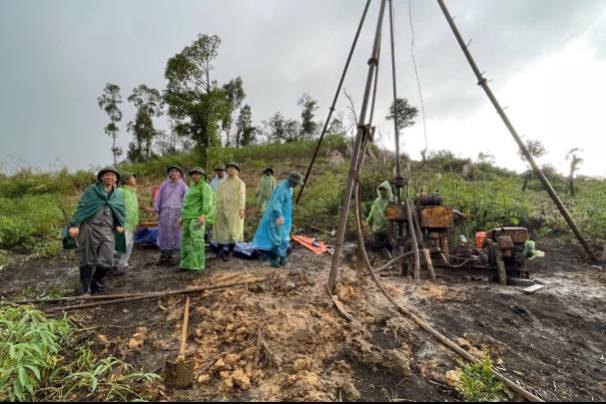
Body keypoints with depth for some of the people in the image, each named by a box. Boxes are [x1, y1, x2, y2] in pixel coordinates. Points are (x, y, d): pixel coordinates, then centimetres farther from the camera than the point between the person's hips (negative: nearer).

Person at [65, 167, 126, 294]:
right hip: (90, 227, -3)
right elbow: (82, 207, -5)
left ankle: (97, 281, 23)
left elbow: (121, 212, 17)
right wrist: (75, 225, -15)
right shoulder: (91, 190, 3)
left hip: (107, 230, 3)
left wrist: (120, 225, -2)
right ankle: (86, 288, 18)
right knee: (88, 260, 4)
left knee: (107, 261, -5)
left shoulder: (117, 196, 16)